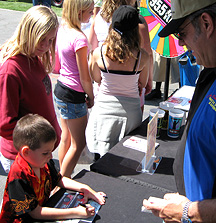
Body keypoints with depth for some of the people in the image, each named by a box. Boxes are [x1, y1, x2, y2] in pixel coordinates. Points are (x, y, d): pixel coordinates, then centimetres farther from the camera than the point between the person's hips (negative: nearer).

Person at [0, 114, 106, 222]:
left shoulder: (44, 163, -4)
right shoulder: (18, 177, -26)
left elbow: (59, 179, 13)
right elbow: (36, 213, -25)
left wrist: (84, 188, 0)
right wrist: (75, 213, -28)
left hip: (42, 208, 7)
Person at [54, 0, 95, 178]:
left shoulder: (61, 30, 3)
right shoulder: (79, 38, -24)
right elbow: (84, 77, -18)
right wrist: (91, 97, -3)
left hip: (60, 88, 9)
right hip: (73, 96, -9)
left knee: (65, 138, 21)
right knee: (78, 144, 7)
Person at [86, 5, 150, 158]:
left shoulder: (99, 53, -13)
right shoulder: (142, 56, -13)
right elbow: (142, 84, 3)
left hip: (105, 109, 0)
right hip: (130, 111, 0)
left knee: (105, 157, 14)